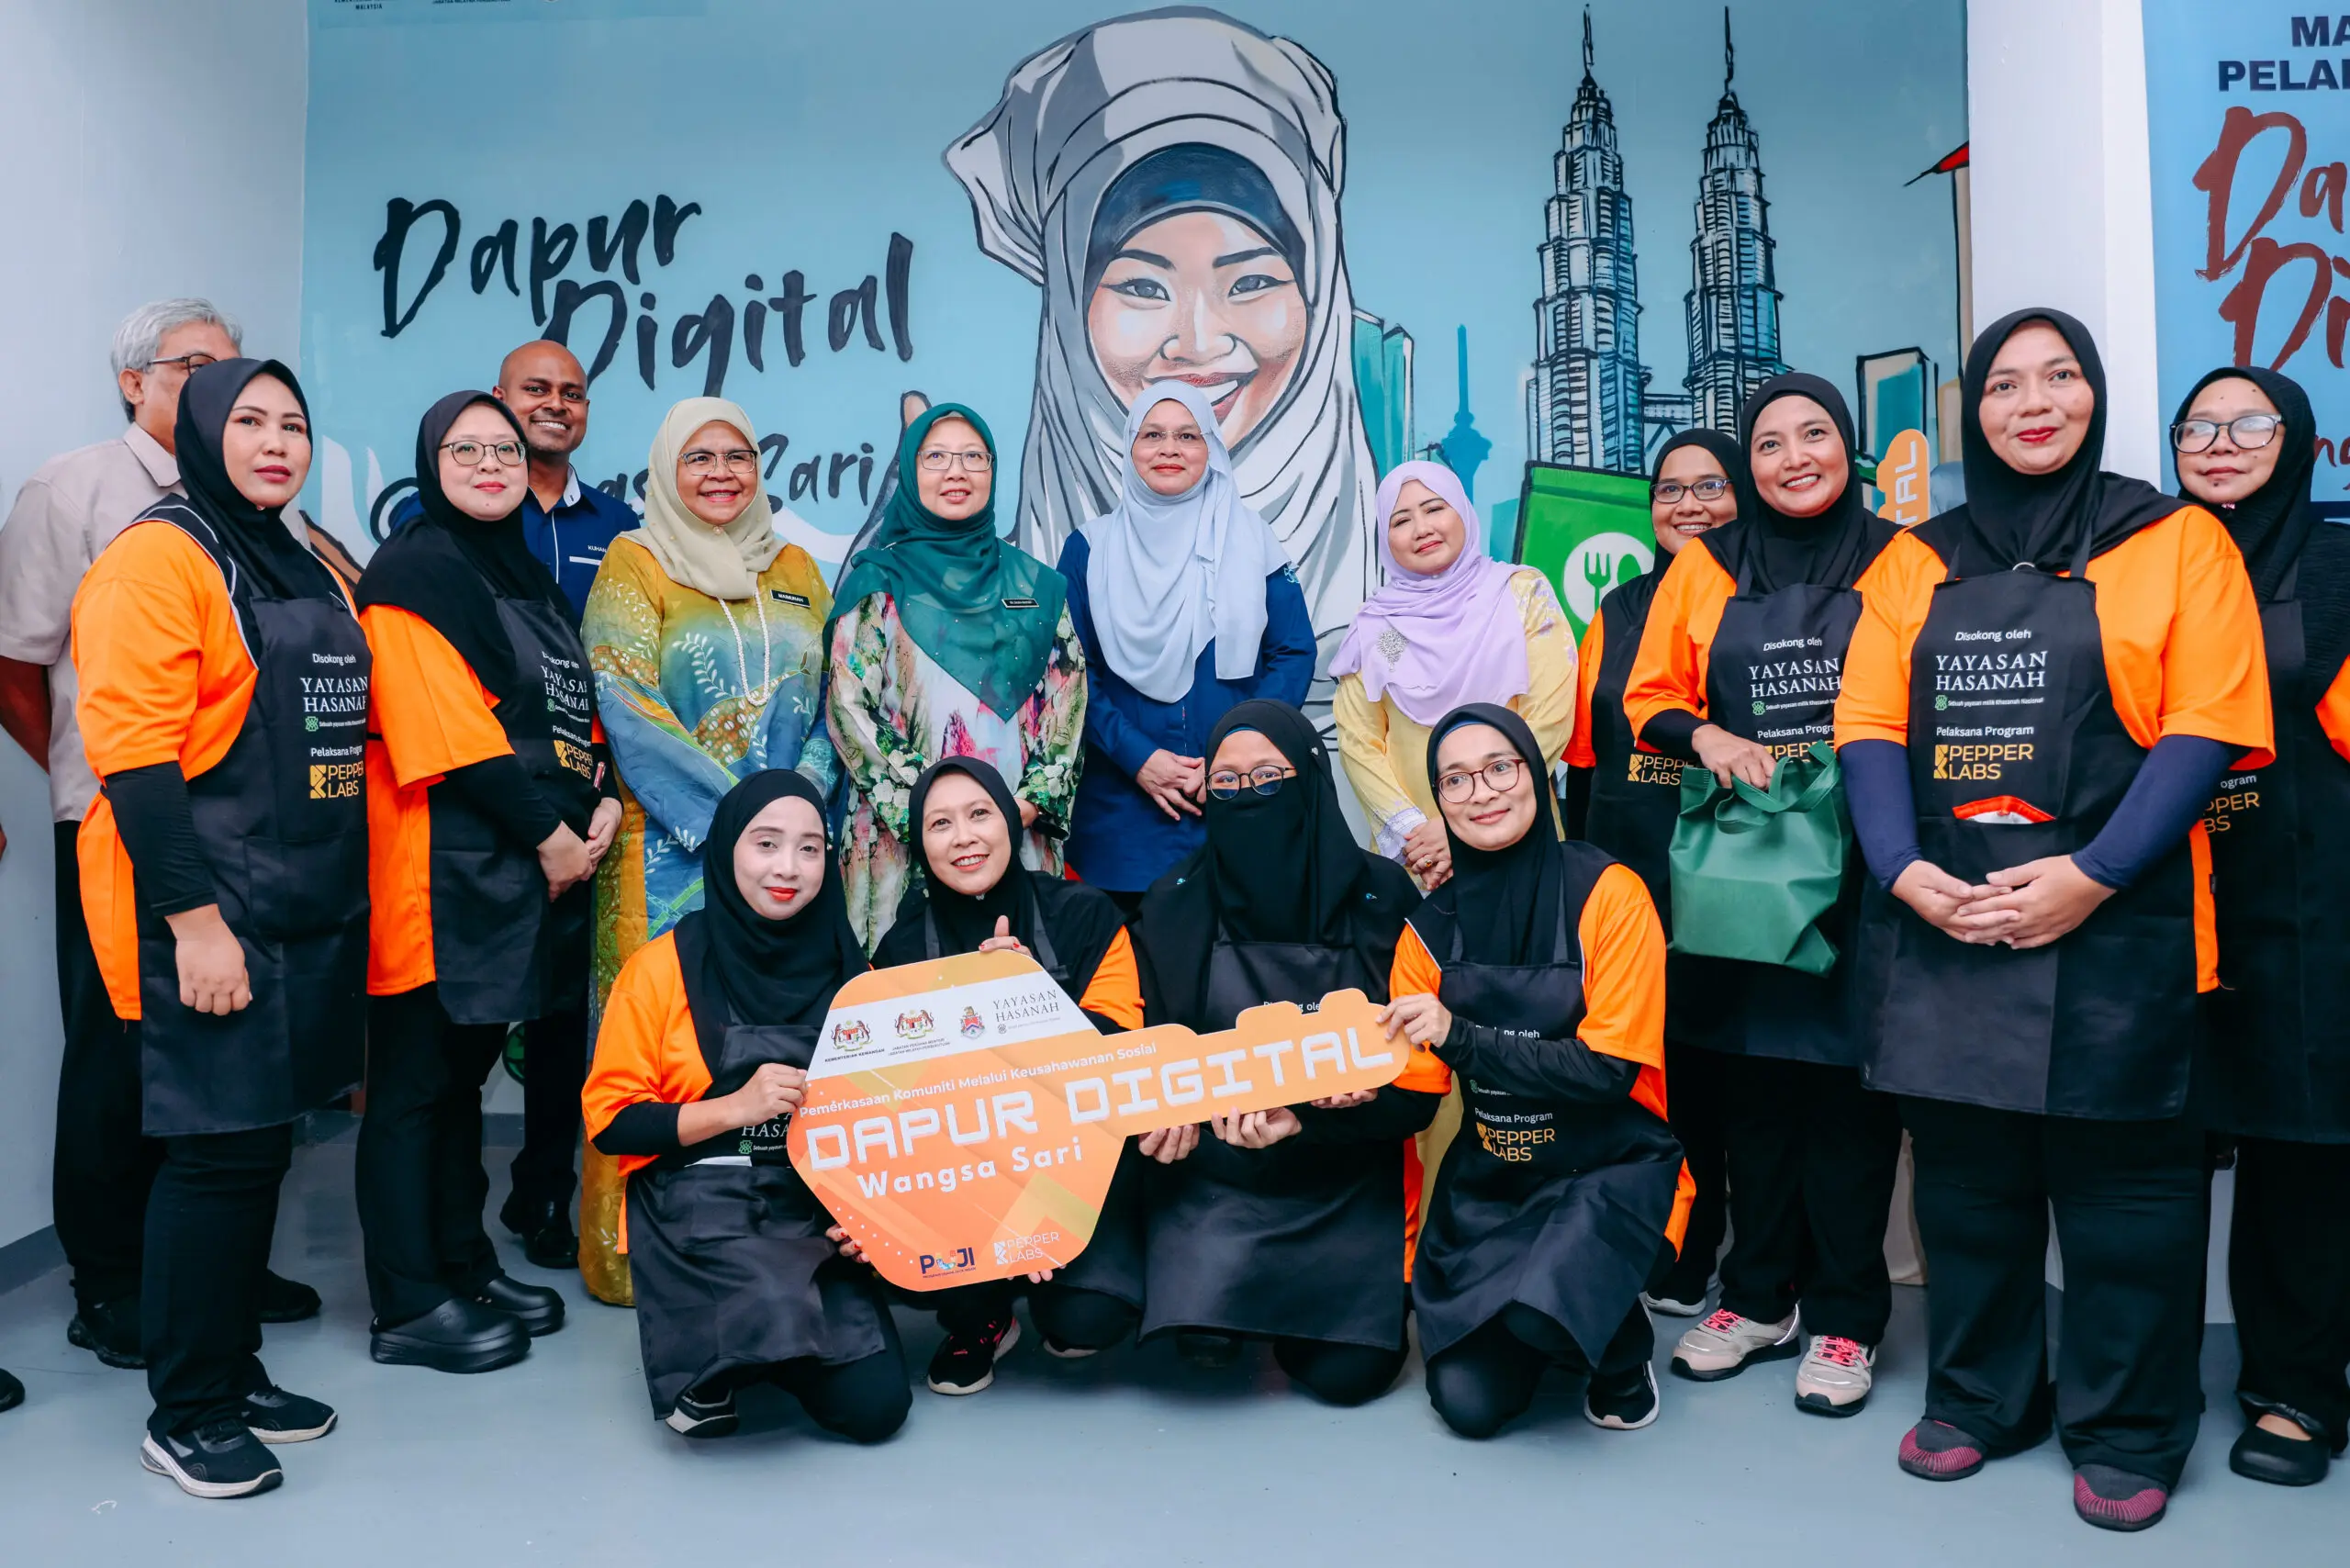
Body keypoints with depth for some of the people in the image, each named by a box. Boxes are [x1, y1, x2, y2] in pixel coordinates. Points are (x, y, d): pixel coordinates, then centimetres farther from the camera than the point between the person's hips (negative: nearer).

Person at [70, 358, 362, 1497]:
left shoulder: (313, 573, 16)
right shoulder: (159, 557, -9)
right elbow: (133, 753, -16)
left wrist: (340, 906, 18)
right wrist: (195, 920, -21)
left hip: (308, 910, 8)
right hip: (208, 909, -8)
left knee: (264, 1144, 14)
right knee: (217, 1151, -3)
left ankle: (236, 1372, 27)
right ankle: (184, 1416, 12)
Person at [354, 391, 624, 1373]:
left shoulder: (529, 578, 20)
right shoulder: (414, 572, -7)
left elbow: (575, 711, 20)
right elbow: (448, 731, -16)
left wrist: (600, 801, 1)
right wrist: (548, 834, -14)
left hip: (532, 867, 8)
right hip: (444, 872, -8)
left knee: (465, 1070, 16)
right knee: (416, 1082, -1)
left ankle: (464, 1264, 25)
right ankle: (409, 1305, 7)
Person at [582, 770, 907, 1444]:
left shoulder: (846, 971, 5)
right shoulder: (665, 966, -5)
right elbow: (610, 1121, -5)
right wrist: (736, 1106, -18)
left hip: (817, 1211, 3)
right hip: (698, 1211, -3)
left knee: (874, 1407, -13)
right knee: (776, 1306, -34)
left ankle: (761, 1346, 18)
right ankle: (706, 1364, 3)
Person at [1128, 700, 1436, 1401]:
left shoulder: (1380, 895, -5)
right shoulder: (1173, 904, 0)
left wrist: (1300, 1120, -22)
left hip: (1346, 1175, 0)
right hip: (1215, 1175, 1)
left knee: (1347, 1373, -13)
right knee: (1205, 1335, -21)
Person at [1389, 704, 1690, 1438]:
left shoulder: (1606, 894, -13)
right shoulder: (1432, 926, 1)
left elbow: (1610, 1071, -18)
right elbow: (1414, 1088, 3)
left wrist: (1460, 1036, -26)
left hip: (1613, 1169, -3)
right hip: (1489, 1182, 4)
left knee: (1543, 1304, -31)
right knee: (1469, 1403, -9)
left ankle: (1622, 1353, 5)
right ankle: (1542, 1325, 24)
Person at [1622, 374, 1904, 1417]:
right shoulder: (1703, 569, 10)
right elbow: (1650, 697, 12)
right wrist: (1704, 737, -8)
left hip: (1859, 857, -2)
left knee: (1848, 1078, 0)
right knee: (1751, 1077, 9)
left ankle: (1845, 1315, 14)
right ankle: (1760, 1297, 23)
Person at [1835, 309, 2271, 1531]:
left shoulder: (2175, 540, 3)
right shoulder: (1917, 560, 12)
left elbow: (2205, 729, -5)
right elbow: (1869, 723, 5)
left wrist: (2092, 874, -16)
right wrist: (1905, 871, -10)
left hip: (2113, 925, -3)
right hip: (1942, 922, 3)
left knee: (2121, 1176, 5)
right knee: (1964, 1168, 11)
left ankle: (2128, 1432, 22)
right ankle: (1977, 1398, 28)